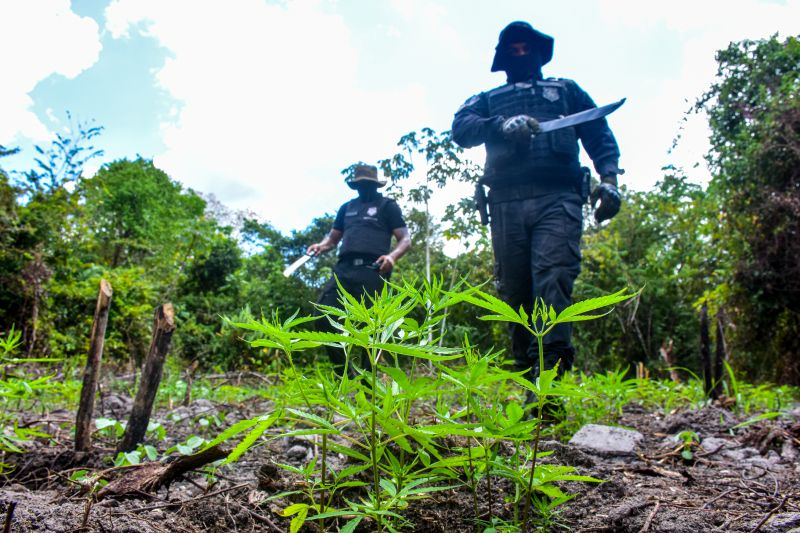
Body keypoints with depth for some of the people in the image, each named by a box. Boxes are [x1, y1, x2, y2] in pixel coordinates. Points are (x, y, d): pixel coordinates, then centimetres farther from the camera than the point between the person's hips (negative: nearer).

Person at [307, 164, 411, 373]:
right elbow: (333, 237, 29)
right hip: (344, 269, 5)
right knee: (323, 318, -9)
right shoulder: (347, 207, 28)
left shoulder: (387, 205, 13)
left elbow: (405, 239, 6)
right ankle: (342, 375, 3)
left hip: (372, 271, -4)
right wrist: (321, 246, 5)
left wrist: (392, 256, -15)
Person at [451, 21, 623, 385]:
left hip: (557, 199, -1)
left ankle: (549, 379, -28)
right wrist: (501, 126, -12)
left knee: (553, 283, -19)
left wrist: (609, 177, 0)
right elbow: (460, 127, 7)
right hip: (506, 204, 2)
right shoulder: (489, 100, 28)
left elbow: (600, 136, 19)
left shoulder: (567, 90, 29)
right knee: (515, 293, -1)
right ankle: (527, 375, 9)